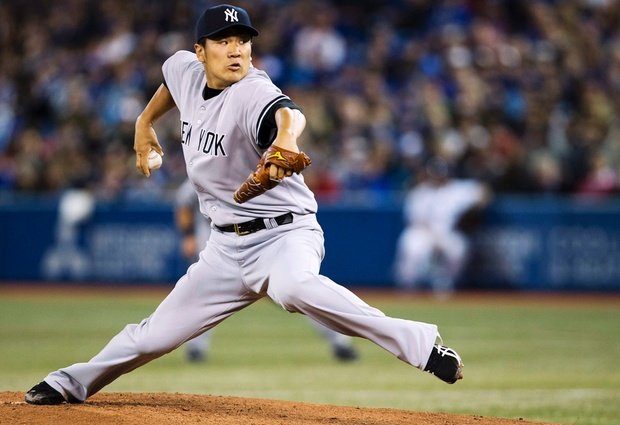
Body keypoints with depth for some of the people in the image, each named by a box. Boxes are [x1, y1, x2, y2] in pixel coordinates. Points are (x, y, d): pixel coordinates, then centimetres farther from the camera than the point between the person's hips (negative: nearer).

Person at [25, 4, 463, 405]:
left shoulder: (254, 93, -22)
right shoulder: (186, 70, 0)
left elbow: (288, 112, -47)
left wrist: (285, 138, -69)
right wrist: (146, 121, 31)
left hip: (286, 232, -7)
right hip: (227, 245, 7)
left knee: (293, 287, -40)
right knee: (156, 334, 11)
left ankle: (422, 346, -39)